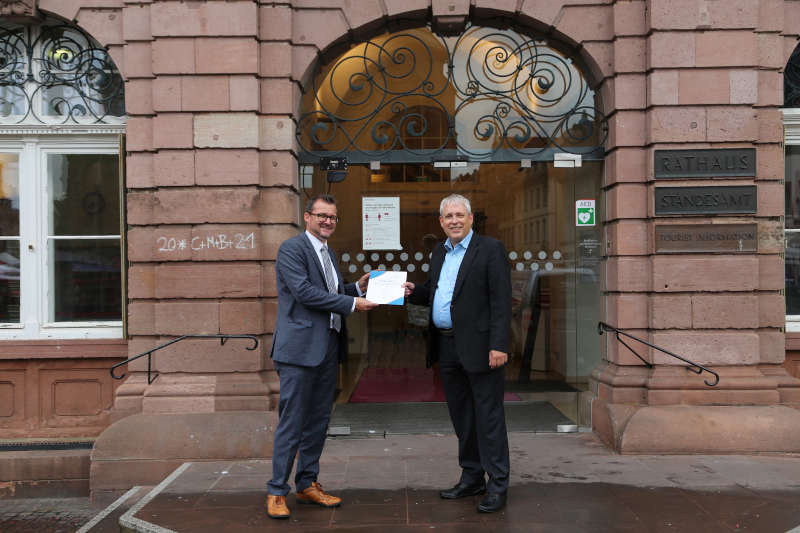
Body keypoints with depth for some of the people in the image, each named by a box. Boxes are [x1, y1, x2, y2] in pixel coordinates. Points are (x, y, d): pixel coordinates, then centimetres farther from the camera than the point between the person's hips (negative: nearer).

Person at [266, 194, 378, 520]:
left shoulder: (329, 253, 19)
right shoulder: (291, 249, -8)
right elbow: (304, 292, -19)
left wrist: (359, 287, 6)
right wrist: (352, 303, -18)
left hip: (328, 348, 8)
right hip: (300, 348, -8)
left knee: (318, 420, 14)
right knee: (291, 422, -3)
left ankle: (308, 485, 25)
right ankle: (277, 492, 8)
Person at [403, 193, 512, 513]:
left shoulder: (490, 249, -6)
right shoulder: (439, 253, 15)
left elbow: (501, 301, -12)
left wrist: (498, 345, -18)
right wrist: (413, 292, 0)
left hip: (479, 347, -7)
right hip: (447, 347, 7)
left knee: (488, 416, -1)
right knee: (461, 416, 15)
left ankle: (497, 486, 8)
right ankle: (472, 478, 28)